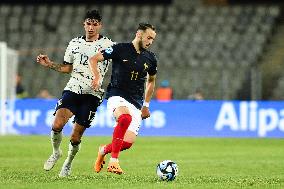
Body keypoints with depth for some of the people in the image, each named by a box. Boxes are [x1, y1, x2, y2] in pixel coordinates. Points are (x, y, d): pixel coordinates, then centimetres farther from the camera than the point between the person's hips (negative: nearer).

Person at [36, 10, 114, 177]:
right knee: (57, 125, -18)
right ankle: (56, 153, 10)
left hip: (92, 94, -3)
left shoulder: (108, 45, 0)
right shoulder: (75, 44, 13)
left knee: (75, 137, -2)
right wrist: (50, 64, 8)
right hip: (72, 88, 3)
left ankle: (69, 163, 26)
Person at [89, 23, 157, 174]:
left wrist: (146, 105, 23)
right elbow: (93, 59, -2)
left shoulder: (150, 58, 10)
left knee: (128, 143, -10)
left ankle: (104, 150, 24)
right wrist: (97, 76, -19)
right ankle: (113, 161, -33)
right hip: (117, 96, -5)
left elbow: (151, 80, 27)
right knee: (125, 118, -39)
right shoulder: (120, 49, -4)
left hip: (136, 104, 5)